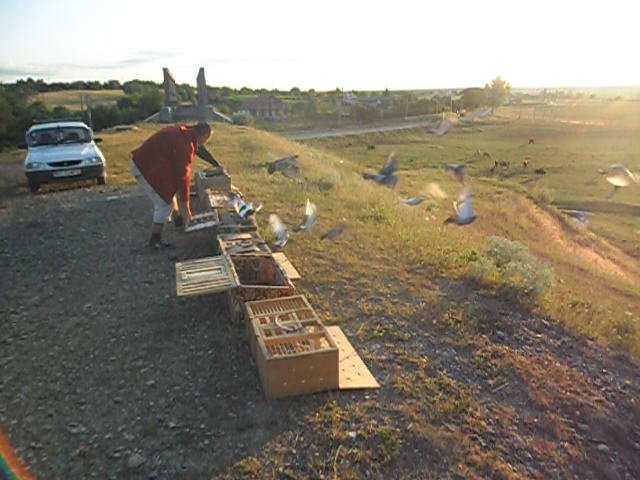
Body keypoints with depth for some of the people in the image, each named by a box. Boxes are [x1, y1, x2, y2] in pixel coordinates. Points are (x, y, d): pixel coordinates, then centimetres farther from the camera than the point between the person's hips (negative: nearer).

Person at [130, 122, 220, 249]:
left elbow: (199, 148, 21)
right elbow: (183, 176, -21)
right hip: (146, 168, -10)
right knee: (165, 202, -4)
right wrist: (185, 206, -14)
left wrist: (216, 164, 30)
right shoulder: (185, 145, -24)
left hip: (142, 160, 10)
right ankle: (155, 240, 6)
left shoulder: (183, 131, 4)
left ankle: (178, 218, 45)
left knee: (170, 191, 24)